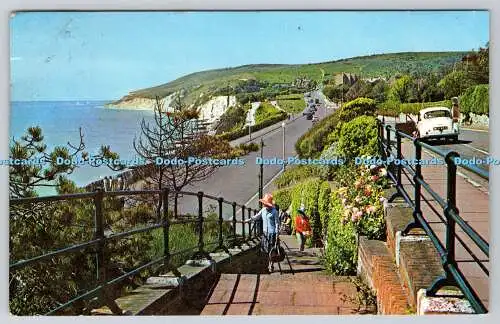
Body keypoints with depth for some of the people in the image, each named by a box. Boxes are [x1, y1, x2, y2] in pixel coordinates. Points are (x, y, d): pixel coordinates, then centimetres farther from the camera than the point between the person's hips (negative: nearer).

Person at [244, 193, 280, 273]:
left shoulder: (274, 212, -11)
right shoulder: (263, 210, 6)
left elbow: (277, 223, -10)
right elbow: (256, 216, 17)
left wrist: (277, 234, -11)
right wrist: (248, 220, 10)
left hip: (272, 233, -6)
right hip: (265, 233, 6)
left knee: (271, 250, -1)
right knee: (264, 249, 7)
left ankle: (271, 266, 11)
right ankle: (270, 262, 27)